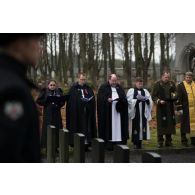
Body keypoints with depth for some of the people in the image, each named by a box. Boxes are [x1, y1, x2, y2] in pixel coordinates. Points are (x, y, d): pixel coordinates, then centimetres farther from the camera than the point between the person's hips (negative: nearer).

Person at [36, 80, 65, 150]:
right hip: (47, 113, -3)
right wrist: (46, 102, -16)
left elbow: (63, 101, 10)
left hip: (56, 113, 3)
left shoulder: (59, 92, 11)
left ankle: (56, 146, 9)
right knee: (47, 129, -4)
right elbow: (38, 101, -2)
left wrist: (59, 104, -10)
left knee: (57, 129, 1)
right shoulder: (44, 92, 3)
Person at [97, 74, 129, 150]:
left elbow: (125, 99, 11)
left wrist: (120, 99, -11)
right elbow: (100, 98, -2)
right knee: (109, 127, -7)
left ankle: (118, 142, -2)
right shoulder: (103, 88, 6)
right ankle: (108, 143, -6)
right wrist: (107, 100, -19)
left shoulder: (120, 88, 17)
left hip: (118, 111, 3)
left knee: (118, 127, -2)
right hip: (107, 113, -3)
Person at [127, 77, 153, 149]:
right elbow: (129, 101, -6)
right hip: (135, 113, -3)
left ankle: (139, 143, 9)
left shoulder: (145, 91, 14)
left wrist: (146, 99, -12)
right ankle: (135, 143, 4)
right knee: (135, 127, -5)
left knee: (142, 127, 0)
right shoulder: (131, 91, 4)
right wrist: (137, 99, -16)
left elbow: (150, 101, 9)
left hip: (143, 113, 3)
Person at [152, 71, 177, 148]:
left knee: (170, 124, 5)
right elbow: (153, 96, -2)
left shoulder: (172, 84, 8)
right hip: (161, 108, -4)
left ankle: (168, 141, 15)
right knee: (161, 124, -4)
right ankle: (160, 142, 4)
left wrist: (174, 95, -6)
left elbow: (175, 93, 17)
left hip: (170, 107, 4)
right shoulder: (157, 84, -3)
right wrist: (159, 101, -17)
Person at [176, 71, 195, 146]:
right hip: (185, 109, -4)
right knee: (184, 125, 3)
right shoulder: (181, 86, -3)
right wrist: (179, 108, -12)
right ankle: (184, 140, 12)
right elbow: (179, 98, -6)